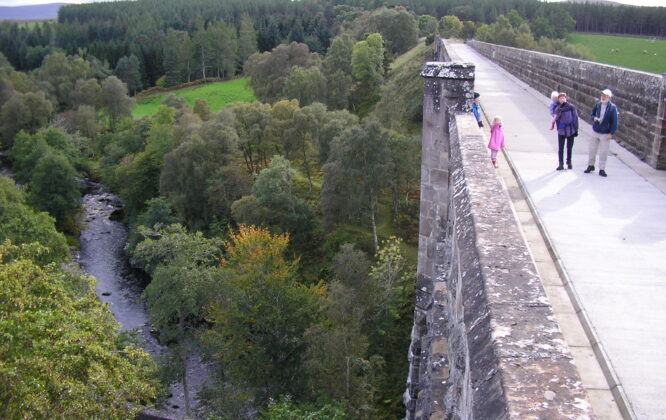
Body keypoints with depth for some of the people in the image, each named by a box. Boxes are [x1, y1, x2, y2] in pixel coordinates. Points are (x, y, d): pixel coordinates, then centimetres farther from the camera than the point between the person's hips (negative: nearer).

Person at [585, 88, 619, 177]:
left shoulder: (613, 107, -11)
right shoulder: (597, 105, 1)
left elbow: (615, 122, -10)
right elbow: (592, 114, 15)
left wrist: (611, 133, -13)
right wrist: (594, 118, -10)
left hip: (605, 133, -4)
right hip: (595, 131, 4)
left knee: (603, 152, 1)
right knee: (592, 149, 13)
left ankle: (602, 169, 12)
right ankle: (590, 165, 31)